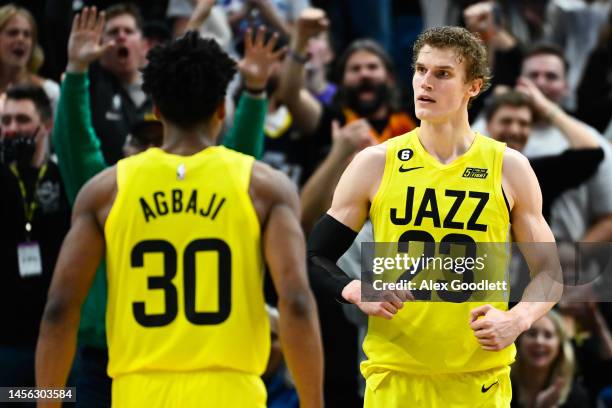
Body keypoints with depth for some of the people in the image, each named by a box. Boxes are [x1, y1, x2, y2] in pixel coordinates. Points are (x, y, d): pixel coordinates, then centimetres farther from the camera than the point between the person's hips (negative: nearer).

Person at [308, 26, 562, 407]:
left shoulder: (509, 168, 3)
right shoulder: (375, 164, 3)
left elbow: (549, 273, 9)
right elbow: (317, 257, 8)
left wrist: (517, 320, -10)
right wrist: (359, 292, -12)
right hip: (394, 377, 0)